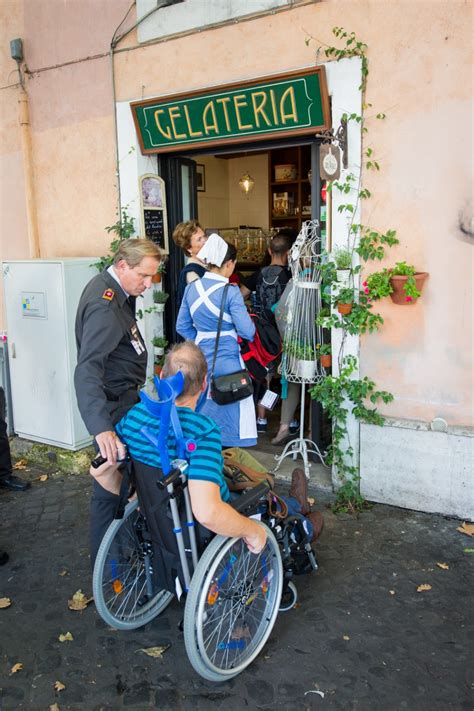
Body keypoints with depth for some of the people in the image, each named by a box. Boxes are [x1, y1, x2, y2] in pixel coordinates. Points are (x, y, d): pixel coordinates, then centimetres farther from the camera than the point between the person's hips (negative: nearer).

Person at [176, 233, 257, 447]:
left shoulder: (192, 288, 2)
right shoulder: (230, 292, -15)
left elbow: (182, 327, 9)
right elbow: (247, 332, -14)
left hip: (201, 357, 6)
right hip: (226, 360, -6)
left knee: (202, 410, 19)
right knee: (230, 411, 6)